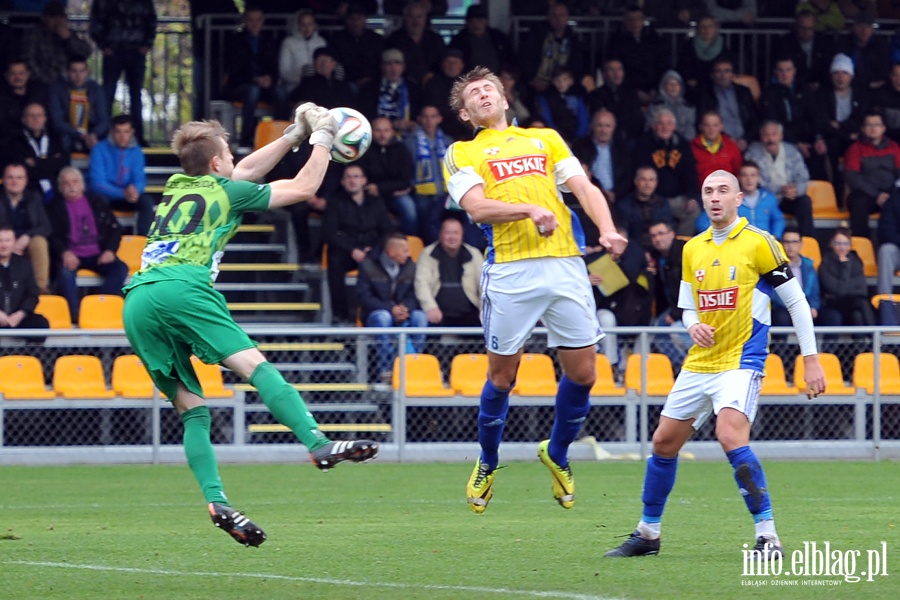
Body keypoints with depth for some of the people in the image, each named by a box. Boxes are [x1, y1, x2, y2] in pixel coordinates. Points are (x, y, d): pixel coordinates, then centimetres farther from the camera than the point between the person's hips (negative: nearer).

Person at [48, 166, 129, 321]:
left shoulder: (96, 202, 18)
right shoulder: (56, 207, 13)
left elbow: (115, 228, 14)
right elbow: (52, 235, 2)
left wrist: (110, 250, -5)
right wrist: (64, 253, -19)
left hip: (97, 255, 2)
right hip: (71, 256, -2)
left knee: (120, 268, -26)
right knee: (66, 272, -37)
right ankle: (75, 316, -39)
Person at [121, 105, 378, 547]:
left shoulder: (176, 188, 31)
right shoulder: (226, 192, 13)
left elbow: (244, 172, 44)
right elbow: (304, 187, 19)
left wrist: (295, 134, 47)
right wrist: (322, 139, 32)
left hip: (136, 305, 6)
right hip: (181, 289, -6)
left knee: (192, 410, 5)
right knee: (256, 366, -17)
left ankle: (216, 501, -11)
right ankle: (319, 445, -35)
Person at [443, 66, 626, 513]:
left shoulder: (545, 139, 23)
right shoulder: (462, 154, 13)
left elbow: (584, 189, 12)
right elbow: (477, 207, -3)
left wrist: (607, 230, -7)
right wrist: (529, 210, -20)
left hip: (565, 263, 3)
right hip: (510, 271, -3)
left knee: (582, 372, 0)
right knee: (502, 375, 0)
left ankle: (556, 453, 23)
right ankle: (487, 464, 22)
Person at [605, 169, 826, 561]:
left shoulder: (758, 243, -7)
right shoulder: (693, 249, 11)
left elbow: (796, 301, -3)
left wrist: (811, 360, -6)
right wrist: (693, 325, -6)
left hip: (741, 360, -7)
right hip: (699, 363, 7)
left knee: (730, 435, -28)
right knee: (664, 442, 8)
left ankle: (767, 535, -23)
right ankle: (648, 533, 25)